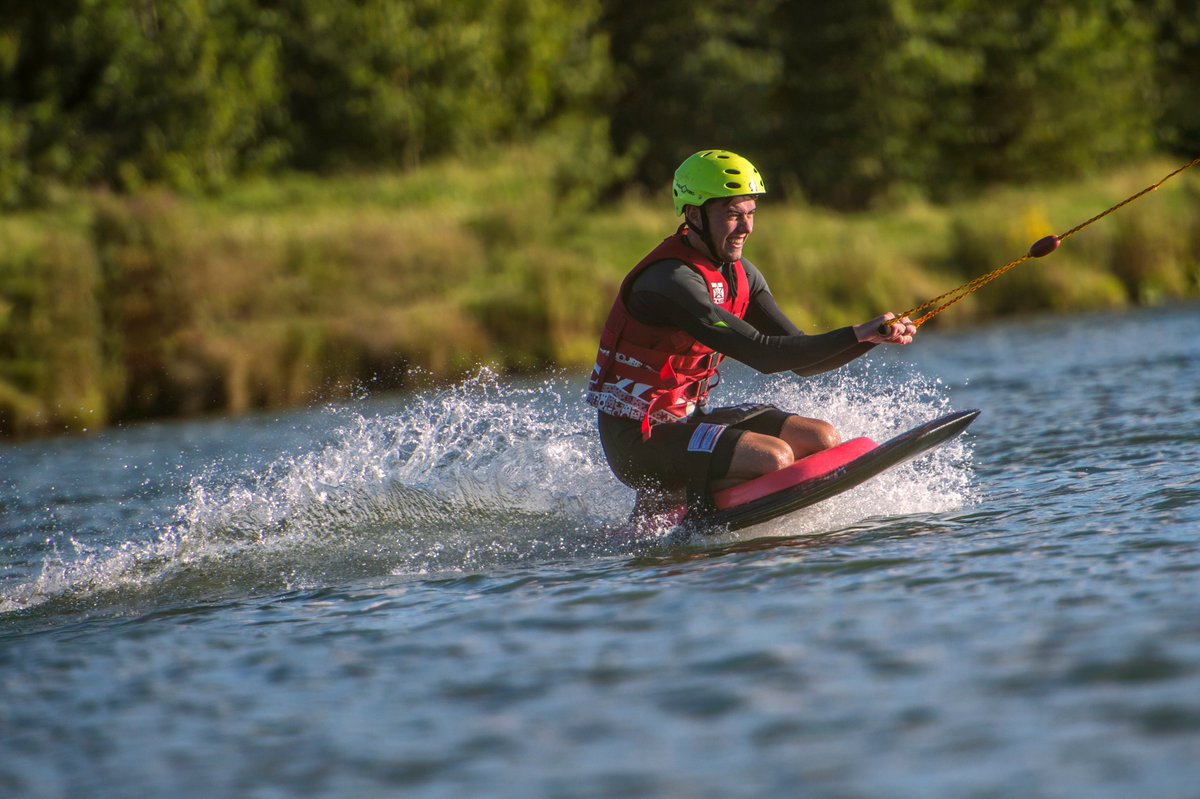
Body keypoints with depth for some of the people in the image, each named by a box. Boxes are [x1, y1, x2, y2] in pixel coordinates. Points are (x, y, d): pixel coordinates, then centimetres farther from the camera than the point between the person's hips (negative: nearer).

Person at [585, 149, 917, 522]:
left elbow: (801, 360, 4)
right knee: (774, 457, -27)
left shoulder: (739, 274, 6)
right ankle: (665, 504, -7)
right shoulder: (671, 280, -23)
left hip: (687, 419, 10)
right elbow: (763, 355, -30)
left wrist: (877, 336, -12)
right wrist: (857, 335, -32)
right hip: (639, 439, -10)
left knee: (823, 439, 0)